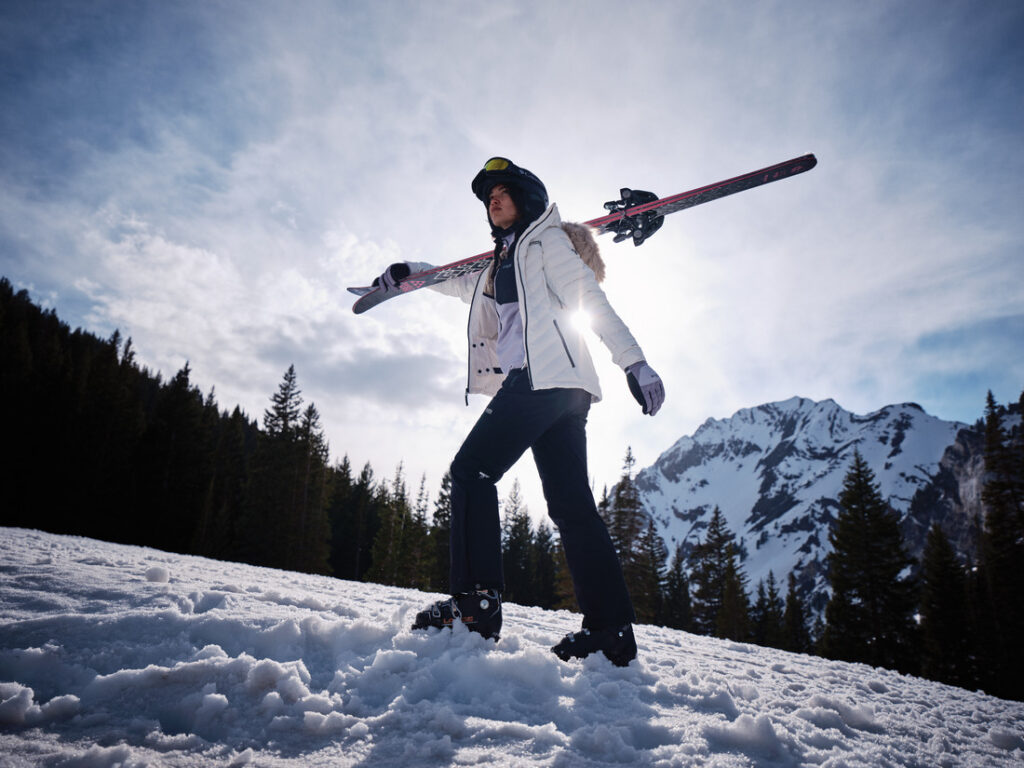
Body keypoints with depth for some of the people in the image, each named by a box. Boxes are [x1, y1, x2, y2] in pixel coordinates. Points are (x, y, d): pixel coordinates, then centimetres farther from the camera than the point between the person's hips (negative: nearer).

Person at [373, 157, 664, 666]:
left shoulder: (546, 240, 7)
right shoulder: (505, 261, 31)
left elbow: (590, 300, -4)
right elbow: (466, 285, 48)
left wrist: (633, 361, -12)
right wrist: (409, 274, 39)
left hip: (547, 376, -8)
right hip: (542, 386, 8)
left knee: (473, 468, -13)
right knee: (570, 502, 0)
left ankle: (477, 600, -16)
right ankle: (612, 627, -1)